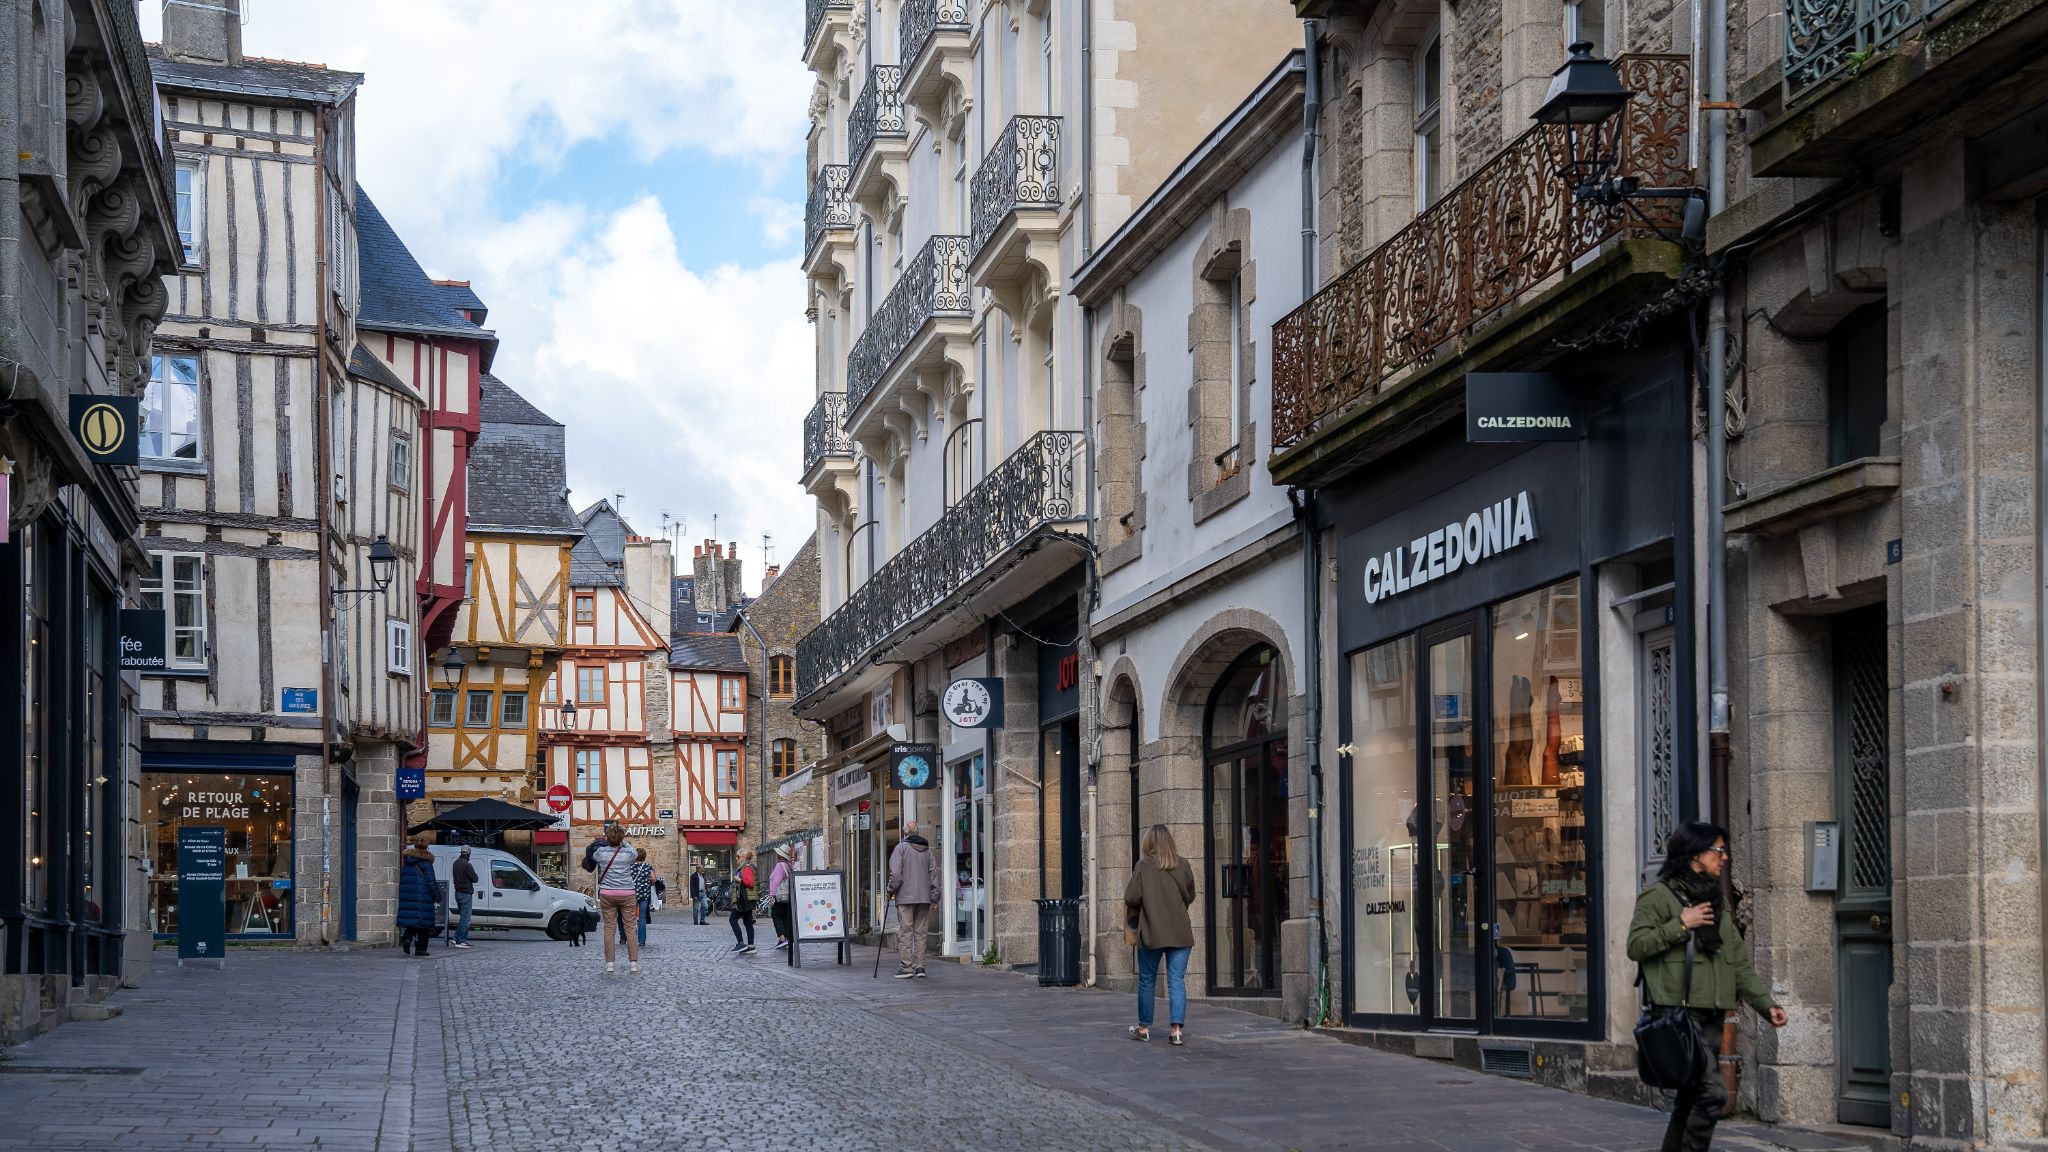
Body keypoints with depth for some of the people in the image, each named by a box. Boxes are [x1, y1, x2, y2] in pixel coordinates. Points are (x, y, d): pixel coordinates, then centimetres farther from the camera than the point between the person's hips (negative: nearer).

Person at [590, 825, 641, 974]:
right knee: (631, 928, 5)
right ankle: (633, 963, 6)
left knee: (609, 928, 5)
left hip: (607, 894, 1)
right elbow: (635, 852, 19)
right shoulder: (628, 853, -6)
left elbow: (593, 857, 20)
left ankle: (610, 964, 4)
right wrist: (623, 841, 28)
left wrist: (606, 841, 29)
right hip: (626, 894, -1)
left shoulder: (601, 852, -4)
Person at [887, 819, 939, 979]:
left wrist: (891, 890, 2)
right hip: (924, 897, 5)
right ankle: (919, 966, 7)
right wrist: (934, 895, 10)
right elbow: (934, 873, 7)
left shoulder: (902, 847, -6)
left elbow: (896, 874, -12)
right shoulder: (928, 849, 9)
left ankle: (906, 967, -5)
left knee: (905, 933, -2)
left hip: (905, 897, -4)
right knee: (920, 933, 9)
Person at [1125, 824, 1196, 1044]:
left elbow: (1131, 897, -10)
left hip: (1152, 933, -2)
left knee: (1147, 981, 12)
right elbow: (1190, 896, 11)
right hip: (1180, 933, 2)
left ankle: (1144, 1027, 21)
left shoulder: (1144, 866, -8)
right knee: (1177, 980, 2)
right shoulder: (1182, 865, 0)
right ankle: (1177, 1028, -9)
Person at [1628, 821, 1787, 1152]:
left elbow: (1739, 962, 18)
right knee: (1713, 1093, -19)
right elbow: (1635, 945, -10)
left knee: (1689, 1100, 10)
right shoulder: (1659, 895, -2)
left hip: (1711, 1016, 8)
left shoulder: (1715, 902, 21)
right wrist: (1680, 925, -15)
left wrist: (1766, 1003, 7)